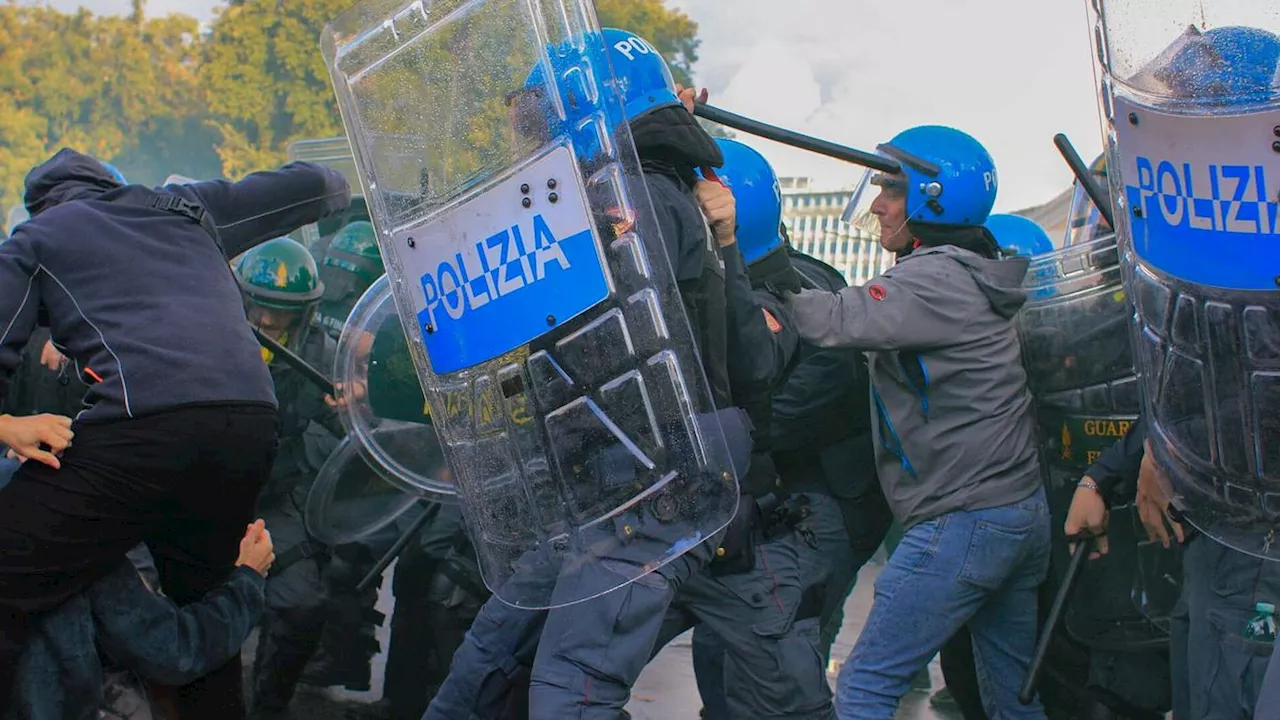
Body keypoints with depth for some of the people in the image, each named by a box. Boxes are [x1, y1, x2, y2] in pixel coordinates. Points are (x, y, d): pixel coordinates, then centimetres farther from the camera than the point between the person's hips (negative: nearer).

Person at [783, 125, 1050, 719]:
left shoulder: (935, 279, -14)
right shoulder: (973, 276, 16)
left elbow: (835, 322, -26)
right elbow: (870, 322, 11)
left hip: (963, 524, -10)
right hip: (1024, 514, 10)